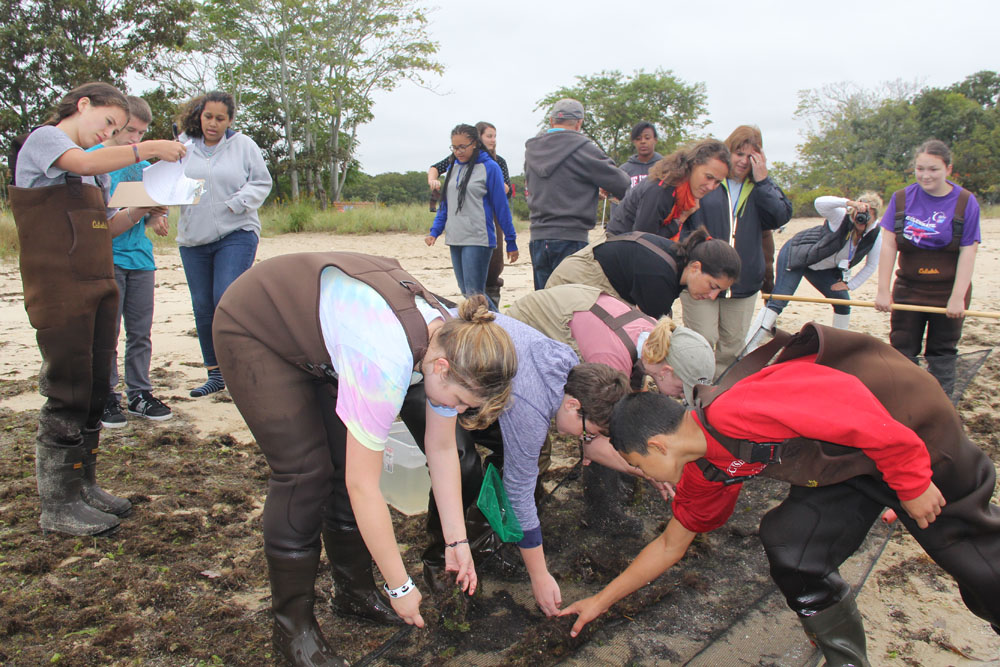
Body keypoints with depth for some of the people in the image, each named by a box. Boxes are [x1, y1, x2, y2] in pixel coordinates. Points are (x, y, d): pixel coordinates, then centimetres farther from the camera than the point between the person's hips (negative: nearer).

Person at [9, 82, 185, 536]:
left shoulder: (95, 168, 23)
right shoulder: (43, 139, -1)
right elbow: (84, 163, -23)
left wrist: (139, 210, 7)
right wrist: (147, 149, -19)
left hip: (99, 286, 8)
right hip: (60, 290, -8)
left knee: (95, 391, 11)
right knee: (69, 394, -6)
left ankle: (83, 486, 22)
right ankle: (58, 504, 3)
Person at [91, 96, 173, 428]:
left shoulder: (143, 164, 13)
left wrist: (155, 220, -5)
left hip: (140, 257, 4)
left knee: (140, 332, 7)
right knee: (106, 333, 0)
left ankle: (139, 393, 17)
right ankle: (107, 397, 12)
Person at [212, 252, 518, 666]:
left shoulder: (451, 342, -17)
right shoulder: (386, 363, -41)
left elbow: (442, 450, -5)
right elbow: (364, 488, -34)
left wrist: (457, 541, -1)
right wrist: (401, 587, -23)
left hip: (316, 320, 7)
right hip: (254, 331, -7)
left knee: (350, 461, 1)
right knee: (305, 472, -11)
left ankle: (354, 593, 19)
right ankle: (292, 625, 6)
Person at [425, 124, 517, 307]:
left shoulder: (489, 167, -4)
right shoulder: (453, 167, 14)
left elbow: (501, 207, -3)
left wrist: (511, 241, -3)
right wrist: (434, 231, 5)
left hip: (478, 240, -7)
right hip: (455, 240, 7)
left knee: (474, 293, -13)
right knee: (466, 292, 8)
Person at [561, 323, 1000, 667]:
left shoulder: (733, 412, -35)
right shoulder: (705, 472, -4)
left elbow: (851, 409, -33)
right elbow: (671, 545, 9)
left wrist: (912, 481, -24)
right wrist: (601, 601, 13)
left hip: (912, 428, -6)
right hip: (842, 465, 7)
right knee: (793, 552, -6)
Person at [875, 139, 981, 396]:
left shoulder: (965, 202, -5)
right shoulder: (902, 198, -1)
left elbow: (967, 252, -8)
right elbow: (888, 244, -4)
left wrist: (957, 297, -13)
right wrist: (883, 290, -8)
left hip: (947, 292, -1)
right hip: (908, 289, 1)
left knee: (942, 353, 7)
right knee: (901, 350, 5)